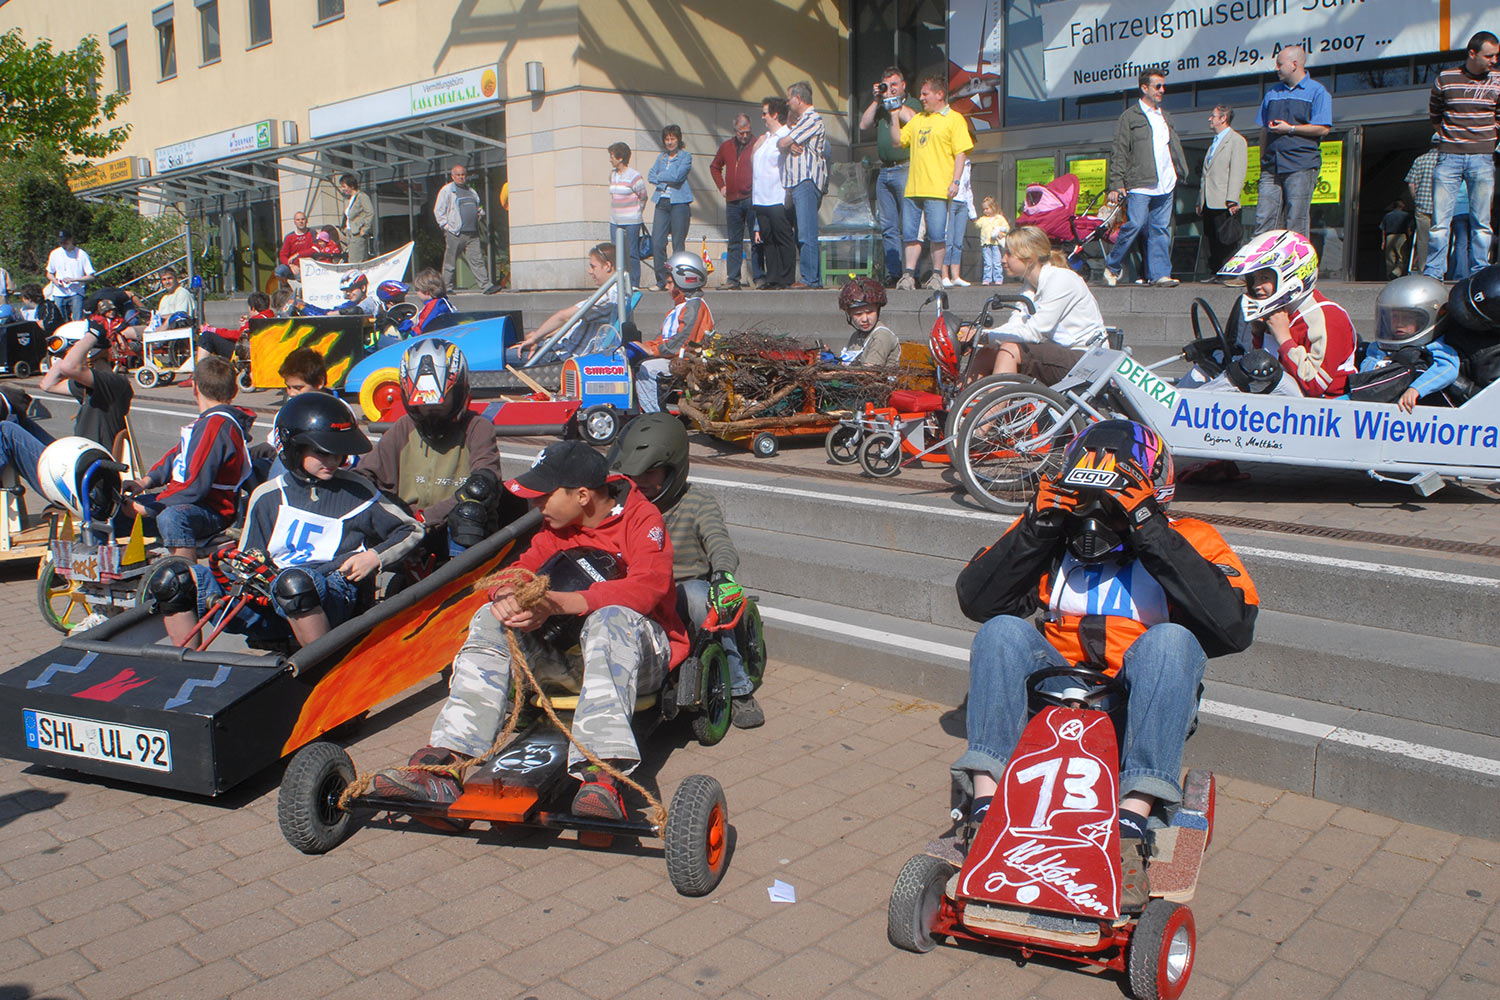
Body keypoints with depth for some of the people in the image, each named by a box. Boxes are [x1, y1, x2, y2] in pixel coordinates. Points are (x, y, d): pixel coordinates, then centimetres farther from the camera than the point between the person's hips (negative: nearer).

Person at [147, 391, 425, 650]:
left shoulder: (356, 491, 11)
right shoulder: (267, 497, 17)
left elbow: (412, 530, 16)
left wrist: (375, 557, 0)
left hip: (334, 597, -3)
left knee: (293, 581, -43)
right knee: (170, 577, -14)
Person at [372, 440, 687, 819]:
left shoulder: (641, 517, -11)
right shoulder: (558, 526, 9)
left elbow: (646, 589, -27)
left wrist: (556, 603, -36)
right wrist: (507, 596, -24)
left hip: (640, 650, -6)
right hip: (569, 645, 6)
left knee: (611, 619, -39)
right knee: (492, 619, -15)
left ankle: (601, 774, -56)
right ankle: (445, 763, -29)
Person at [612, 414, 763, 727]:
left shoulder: (698, 504, -4)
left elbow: (720, 543, -21)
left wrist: (723, 574, -44)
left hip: (686, 587, -2)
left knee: (699, 596, -39)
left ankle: (739, 690, -23)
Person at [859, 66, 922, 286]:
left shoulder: (912, 104, 5)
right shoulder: (880, 107, 21)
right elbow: (864, 124, 9)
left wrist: (896, 103, -9)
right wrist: (876, 101, 6)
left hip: (905, 170, -6)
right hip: (884, 171, 6)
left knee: (909, 225, -9)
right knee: (887, 227, 5)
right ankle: (892, 273, 8)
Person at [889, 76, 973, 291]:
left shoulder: (954, 119, 1)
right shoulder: (917, 118, 20)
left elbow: (961, 152, -5)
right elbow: (898, 140, 21)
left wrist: (956, 181, -14)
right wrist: (895, 117, 10)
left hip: (938, 189, -6)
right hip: (914, 188, 6)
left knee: (937, 235, -5)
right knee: (910, 233, 3)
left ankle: (937, 275, 4)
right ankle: (909, 274, 5)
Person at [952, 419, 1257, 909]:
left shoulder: (1187, 541, 5)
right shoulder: (1053, 540, 11)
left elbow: (1234, 626, -15)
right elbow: (974, 599, 0)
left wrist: (1152, 536, -16)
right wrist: (1038, 524, -8)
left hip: (1141, 708, -2)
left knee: (1171, 641, -30)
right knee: (1001, 631, -22)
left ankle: (1130, 827, -38)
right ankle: (986, 807, -31)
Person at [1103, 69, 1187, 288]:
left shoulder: (1165, 117, 22)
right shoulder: (1129, 117, 3)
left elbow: (1176, 148, 27)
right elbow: (1119, 153, -3)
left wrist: (1182, 172, 16)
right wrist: (1116, 184, -11)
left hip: (1165, 185, 6)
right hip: (1140, 185, -6)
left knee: (1161, 229, 3)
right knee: (1134, 225, -13)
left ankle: (1160, 274, 4)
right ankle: (1112, 267, 4)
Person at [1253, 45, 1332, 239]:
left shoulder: (1317, 91, 3)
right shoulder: (1272, 92, 20)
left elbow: (1323, 128, -6)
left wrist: (1290, 129, -10)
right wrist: (1263, 158, 14)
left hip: (1302, 166, -5)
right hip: (1272, 166, 5)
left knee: (1296, 225, -6)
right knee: (1264, 218, -2)